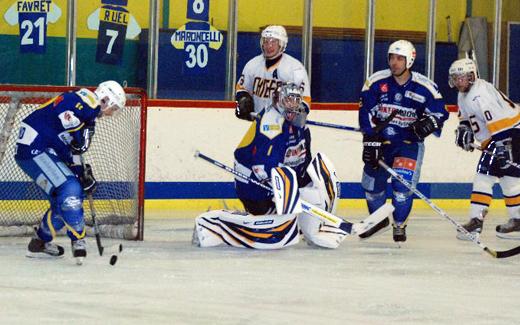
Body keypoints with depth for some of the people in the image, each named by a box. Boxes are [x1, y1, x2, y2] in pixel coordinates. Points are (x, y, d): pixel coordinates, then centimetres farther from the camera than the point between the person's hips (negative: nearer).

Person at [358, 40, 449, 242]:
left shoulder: (424, 87, -12)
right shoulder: (376, 82, -11)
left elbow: (440, 112, -2)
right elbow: (366, 113, -12)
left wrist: (429, 123, -24)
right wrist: (371, 142, -18)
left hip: (410, 142, -2)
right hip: (381, 139, 2)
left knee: (403, 183, -18)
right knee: (371, 183, 6)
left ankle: (399, 225, 5)